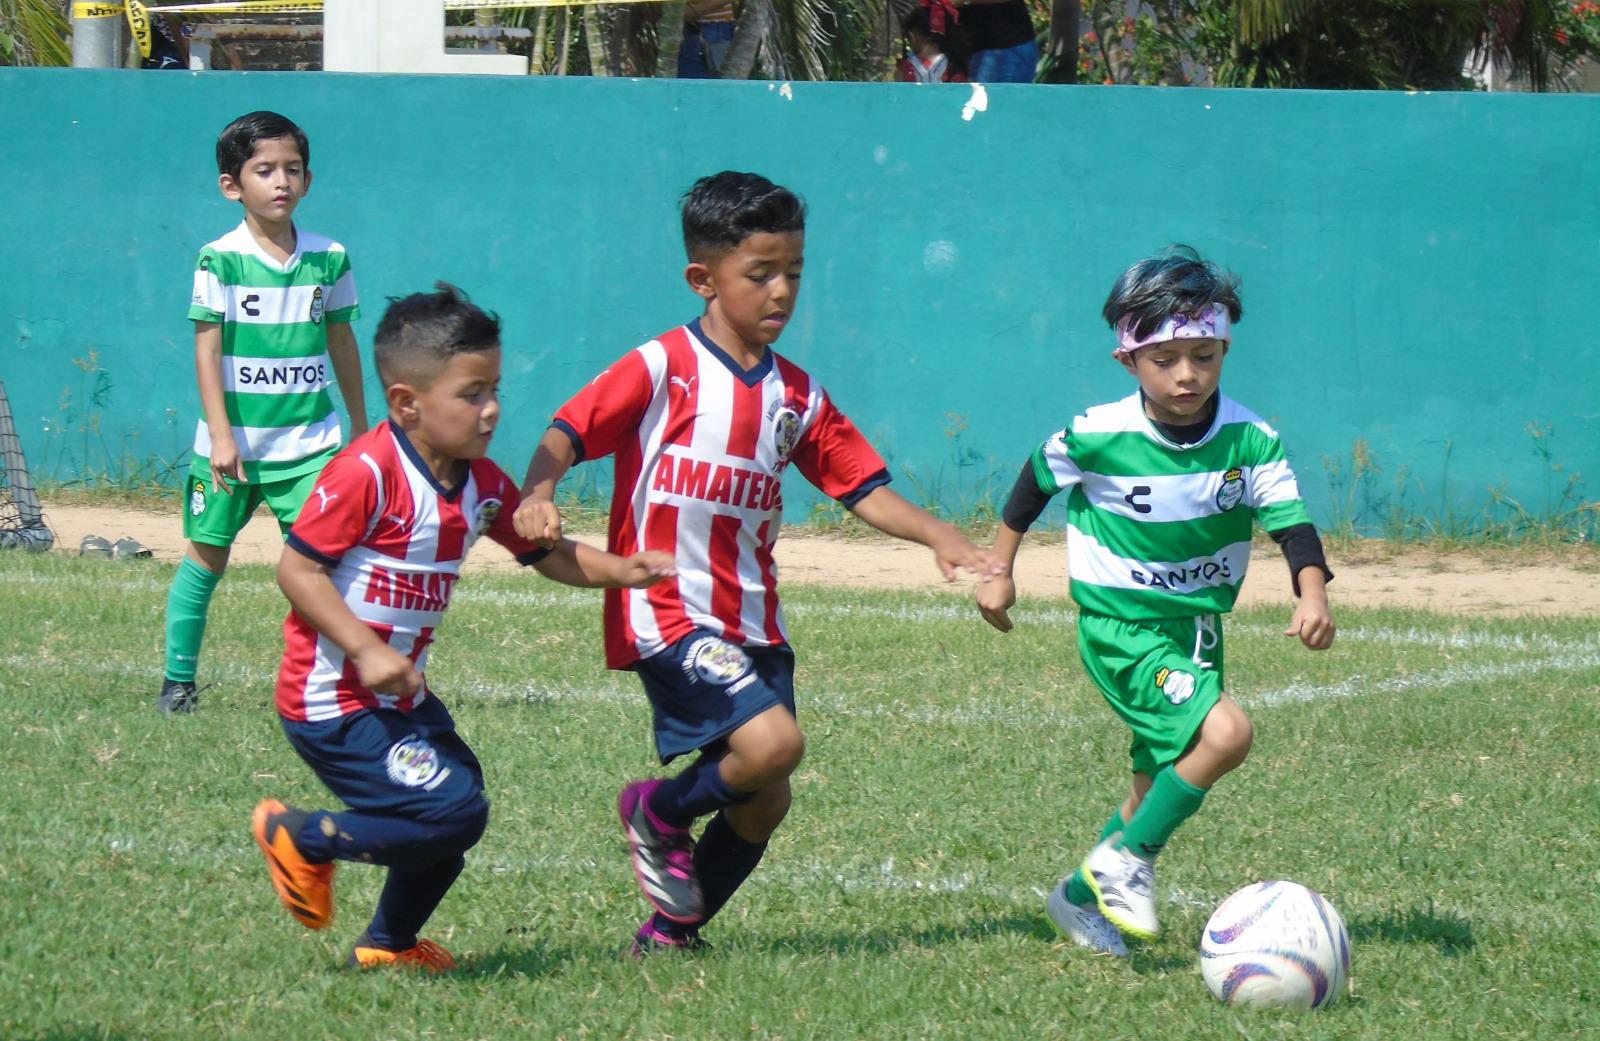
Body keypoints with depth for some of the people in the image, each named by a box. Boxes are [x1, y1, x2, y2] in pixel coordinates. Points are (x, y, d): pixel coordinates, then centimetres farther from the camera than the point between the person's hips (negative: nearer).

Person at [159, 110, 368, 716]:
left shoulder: (329, 260, 2)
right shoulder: (220, 260, -7)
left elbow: (342, 343, 12)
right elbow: (207, 350, -7)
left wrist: (361, 427, 18)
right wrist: (221, 437, -13)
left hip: (308, 444, 2)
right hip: (233, 443, -1)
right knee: (206, 556, 7)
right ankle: (178, 679, 18)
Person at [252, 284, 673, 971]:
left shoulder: (483, 486, 4)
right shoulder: (367, 474, -21)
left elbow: (544, 553, 15)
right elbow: (296, 568, -21)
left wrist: (620, 571, -3)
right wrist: (366, 651, -27)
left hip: (403, 698, 9)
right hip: (334, 704, -9)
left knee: (456, 809, 15)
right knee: (452, 813, -16)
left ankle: (389, 944, 35)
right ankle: (301, 837, 1)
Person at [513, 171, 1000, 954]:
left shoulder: (796, 397, 11)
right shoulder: (663, 369, -5)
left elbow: (862, 487, 12)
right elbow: (569, 431, -9)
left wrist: (937, 537, -3)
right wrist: (538, 494, -29)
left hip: (752, 620, 7)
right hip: (666, 613, -7)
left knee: (764, 801, 6)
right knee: (773, 741, -24)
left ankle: (671, 931, 26)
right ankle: (660, 811, 5)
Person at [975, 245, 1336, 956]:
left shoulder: (1249, 440, -10)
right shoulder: (1097, 437, -15)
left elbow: (1290, 521, -14)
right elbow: (1035, 483, 3)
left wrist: (1312, 594, -32)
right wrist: (999, 571, 8)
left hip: (1197, 626, 5)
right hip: (1119, 625, -5)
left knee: (1160, 784, 15)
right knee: (1224, 732, -25)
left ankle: (1083, 898, 36)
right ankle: (1125, 858, -10)